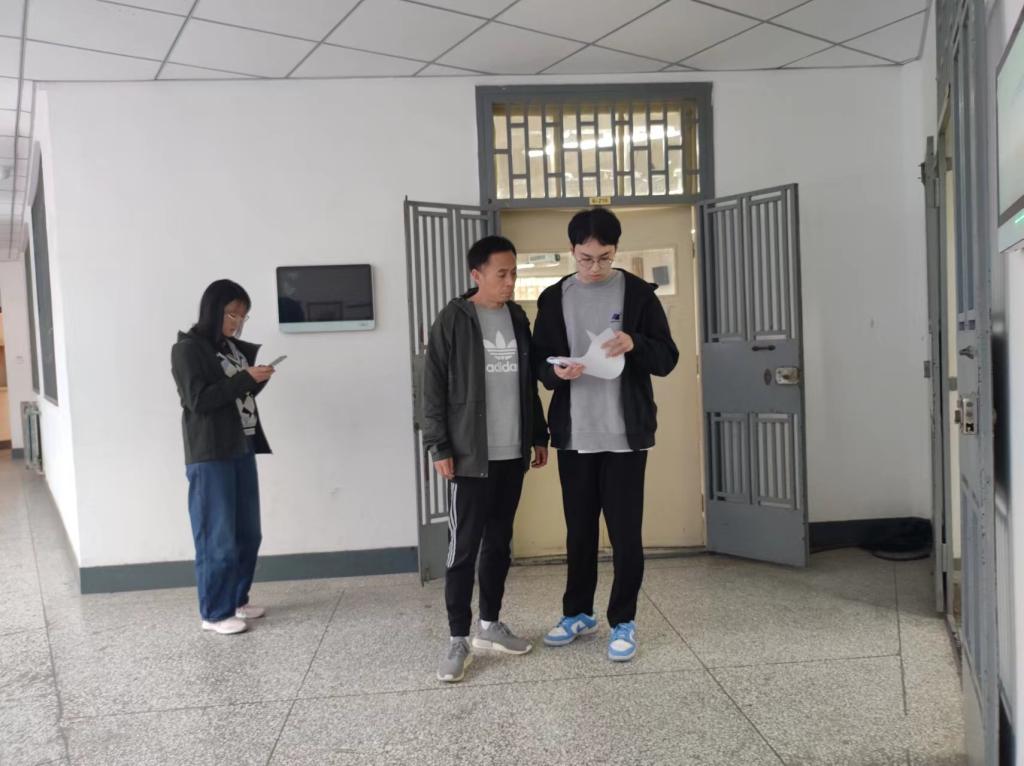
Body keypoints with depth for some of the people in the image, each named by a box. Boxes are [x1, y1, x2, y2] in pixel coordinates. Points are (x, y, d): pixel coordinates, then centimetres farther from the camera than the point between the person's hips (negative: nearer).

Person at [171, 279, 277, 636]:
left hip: (242, 450, 8)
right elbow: (198, 399, -16)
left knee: (248, 534, 11)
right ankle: (215, 612, 8)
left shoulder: (232, 347, 14)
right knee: (218, 538, -3)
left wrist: (259, 376, 0)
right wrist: (245, 378, -18)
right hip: (210, 455, -7)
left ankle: (236, 599, 25)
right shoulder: (187, 349, -7)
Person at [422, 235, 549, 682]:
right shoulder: (453, 321, -8)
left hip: (512, 453, 6)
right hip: (470, 456, -6)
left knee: (499, 543, 14)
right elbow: (434, 389, -9)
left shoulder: (518, 319, 10)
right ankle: (458, 639, 9)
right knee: (463, 548, -1)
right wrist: (439, 448, -13)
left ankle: (490, 626, 26)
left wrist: (539, 435, 14)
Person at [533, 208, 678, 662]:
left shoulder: (638, 293, -1)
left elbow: (668, 360, 0)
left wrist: (635, 345, -21)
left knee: (625, 531, 3)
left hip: (625, 433, -2)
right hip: (574, 434, 2)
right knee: (579, 530, 13)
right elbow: (539, 362, 8)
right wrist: (556, 371, -16)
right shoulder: (554, 298, 5)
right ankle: (578, 613, 29)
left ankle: (623, 621, 18)